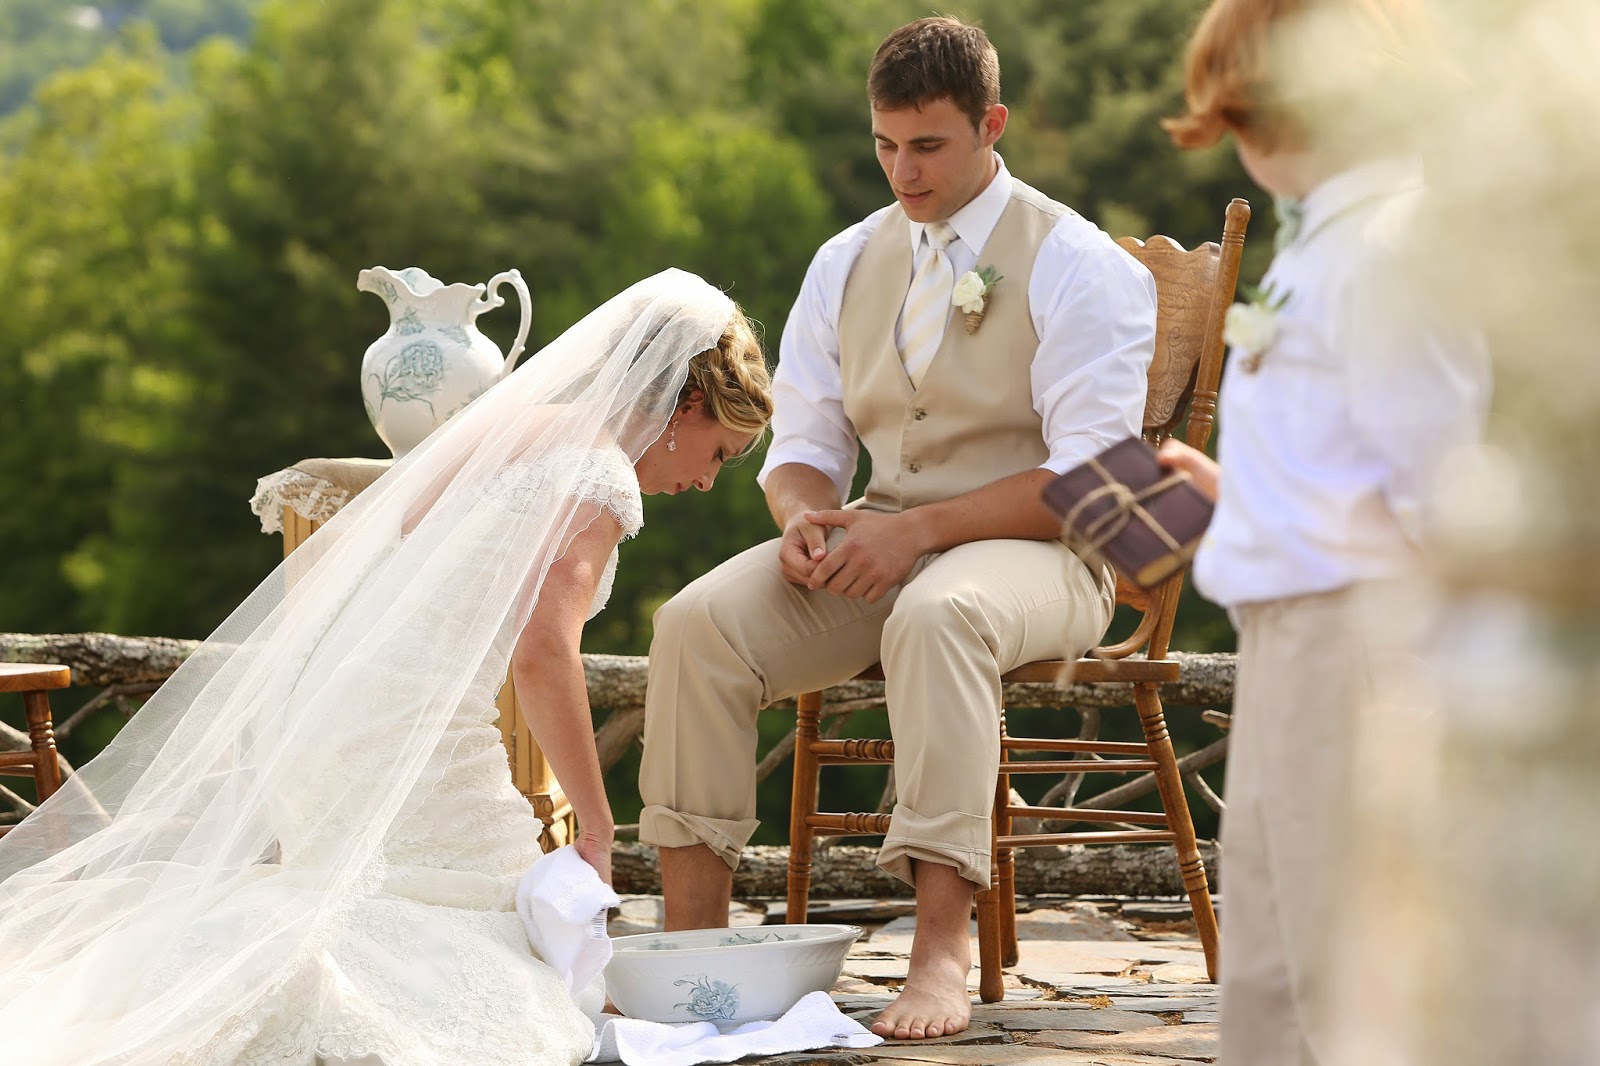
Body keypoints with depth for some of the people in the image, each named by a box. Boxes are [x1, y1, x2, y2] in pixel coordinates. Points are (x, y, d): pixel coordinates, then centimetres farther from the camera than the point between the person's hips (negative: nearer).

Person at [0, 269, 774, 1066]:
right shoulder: (600, 475, -5)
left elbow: (324, 558, 25)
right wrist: (596, 829, -13)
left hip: (302, 702, 9)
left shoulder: (497, 425, 22)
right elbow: (542, 655, -19)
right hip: (413, 727, -9)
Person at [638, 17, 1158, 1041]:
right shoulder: (847, 263, 13)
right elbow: (804, 440, 16)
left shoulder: (1076, 265, -5)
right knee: (699, 621, -21)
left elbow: (1086, 477, -12)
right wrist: (804, 514, -10)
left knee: (936, 615, -40)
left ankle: (943, 949, -42)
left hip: (1029, 553, -5)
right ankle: (692, 939, -21)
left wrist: (918, 530, -22)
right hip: (877, 542, 5)